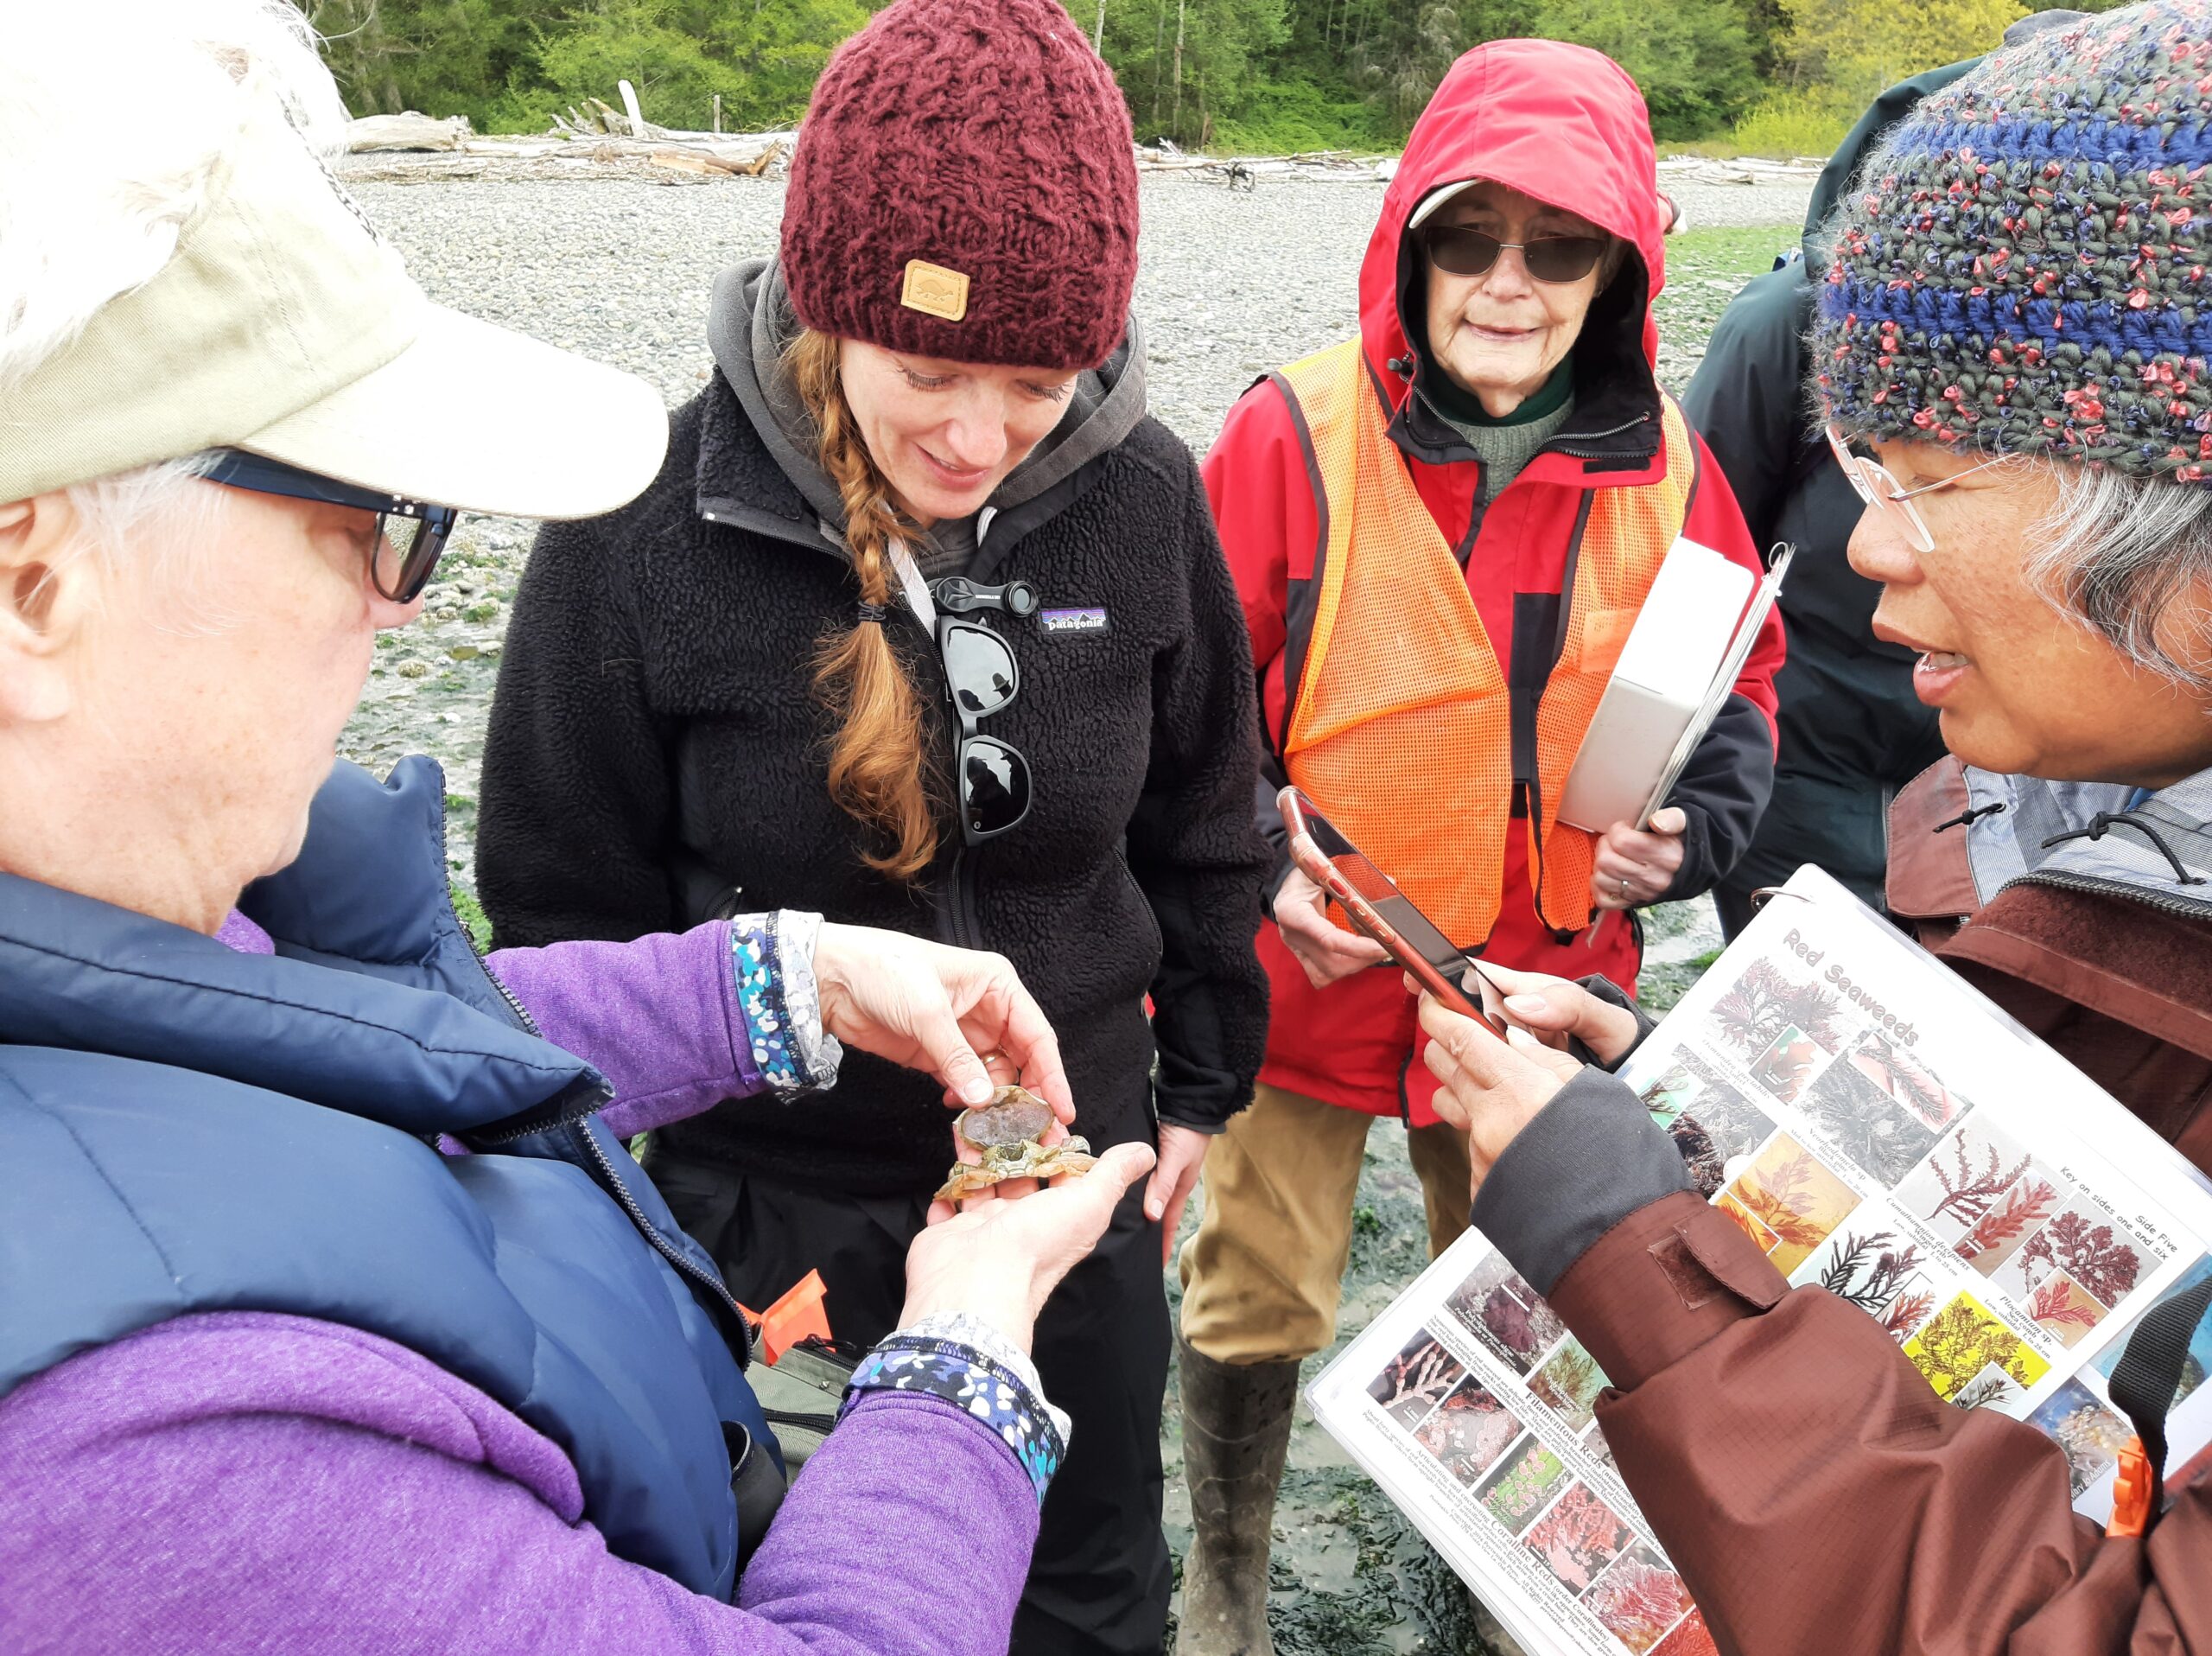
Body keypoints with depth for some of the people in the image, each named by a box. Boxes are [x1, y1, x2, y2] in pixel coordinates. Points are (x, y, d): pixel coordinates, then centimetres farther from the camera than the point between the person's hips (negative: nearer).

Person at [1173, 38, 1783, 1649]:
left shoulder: (1662, 461, -4)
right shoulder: (1294, 436, -14)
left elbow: (1735, 682, 8)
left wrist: (1689, 830, -10)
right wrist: (1258, 858, -22)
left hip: (1543, 981, 4)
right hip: (1308, 968, -3)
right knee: (1257, 1304, 11)